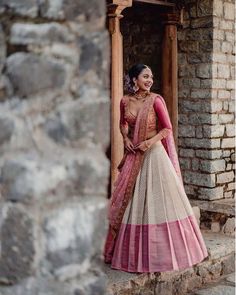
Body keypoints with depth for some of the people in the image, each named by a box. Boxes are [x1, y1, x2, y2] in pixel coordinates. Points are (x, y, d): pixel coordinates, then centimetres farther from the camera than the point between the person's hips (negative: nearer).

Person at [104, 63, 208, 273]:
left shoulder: (155, 100, -7)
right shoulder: (125, 101, 3)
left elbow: (167, 128, -5)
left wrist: (151, 141, -18)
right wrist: (126, 138, 0)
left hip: (154, 154, -4)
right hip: (134, 155, 4)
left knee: (158, 201, -1)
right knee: (131, 202, 8)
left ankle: (161, 251, 12)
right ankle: (132, 251, 21)